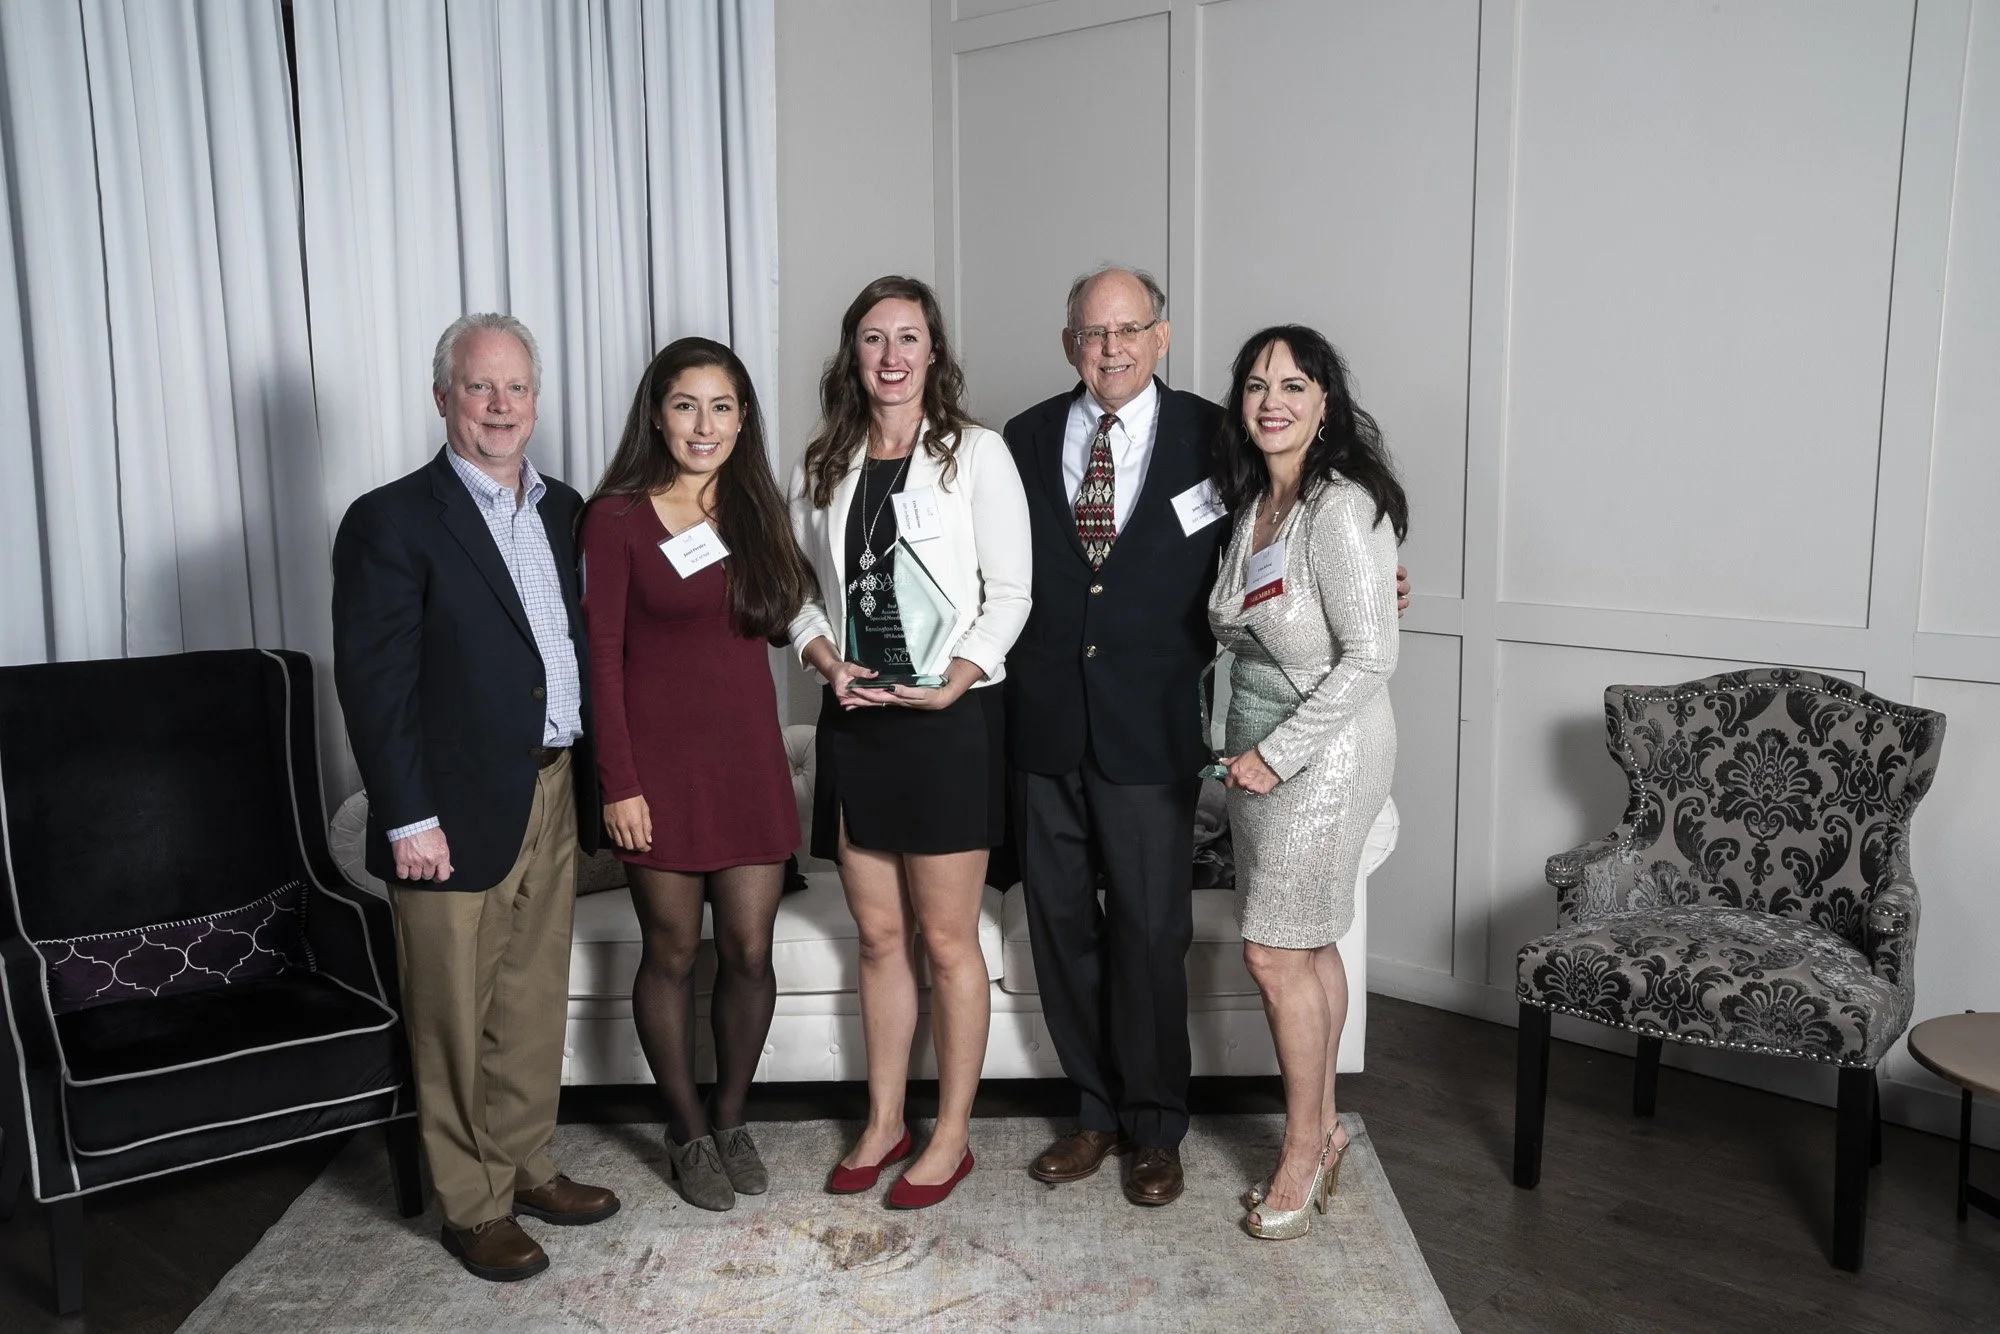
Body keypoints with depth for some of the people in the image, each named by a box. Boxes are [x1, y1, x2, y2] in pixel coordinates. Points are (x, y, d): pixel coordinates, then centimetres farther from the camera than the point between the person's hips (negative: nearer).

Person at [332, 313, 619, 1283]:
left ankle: (526, 1167, 34)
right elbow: (373, 683, -12)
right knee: (458, 1021, 8)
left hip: (554, 799, 6)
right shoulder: (392, 521, -9)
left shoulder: (562, 509, 10)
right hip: (457, 812, -6)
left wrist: (594, 779, 9)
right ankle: (473, 1204, 24)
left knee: (535, 1004, 17)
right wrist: (409, 818, -15)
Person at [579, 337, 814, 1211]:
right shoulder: (616, 517, -7)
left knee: (749, 952, 8)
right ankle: (688, 1133, 27)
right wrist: (618, 782, -11)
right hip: (660, 761, -4)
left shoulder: (755, 510, 7)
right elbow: (602, 656, -8)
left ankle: (732, 1120, 29)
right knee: (671, 954, 8)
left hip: (749, 755, 4)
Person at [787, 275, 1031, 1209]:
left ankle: (951, 1135, 19)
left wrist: (953, 681, -17)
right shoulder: (824, 466, 10)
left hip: (949, 719, -4)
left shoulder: (975, 454, -3)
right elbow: (799, 591, 12)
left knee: (948, 940, 4)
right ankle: (883, 1122, 27)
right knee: (878, 935, 13)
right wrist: (828, 661, -6)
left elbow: (1009, 594, -6)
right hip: (854, 720, 4)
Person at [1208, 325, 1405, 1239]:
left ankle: (1303, 1149, 18)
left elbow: (1369, 658, -20)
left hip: (1323, 751, -8)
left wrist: (1279, 752, -18)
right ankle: (1323, 1130, 29)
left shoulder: (1340, 510, -18)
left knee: (1276, 953, -1)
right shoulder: (1252, 501, 8)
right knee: (1309, 948, 15)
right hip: (1260, 748, 8)